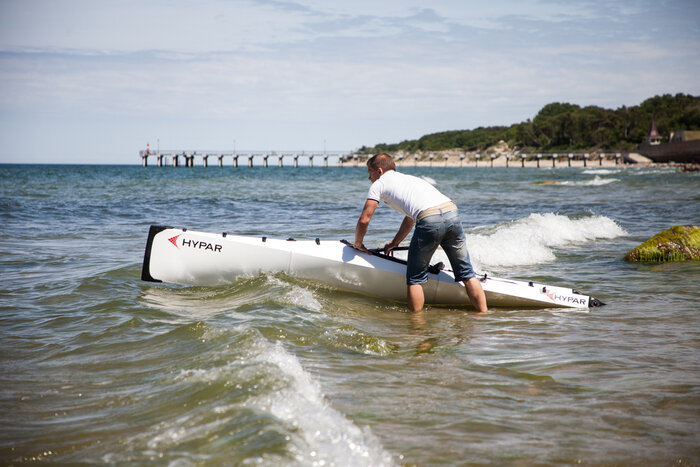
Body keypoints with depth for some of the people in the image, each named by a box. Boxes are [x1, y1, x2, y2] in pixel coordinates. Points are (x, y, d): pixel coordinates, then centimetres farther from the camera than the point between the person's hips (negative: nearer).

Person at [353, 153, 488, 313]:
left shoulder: (379, 184, 17)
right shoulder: (408, 178, 38)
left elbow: (364, 219, 14)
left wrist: (358, 243, 32)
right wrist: (395, 243, 53)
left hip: (429, 221, -6)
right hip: (452, 212, 6)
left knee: (415, 279, 8)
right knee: (466, 273, 14)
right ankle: (483, 314, 14)